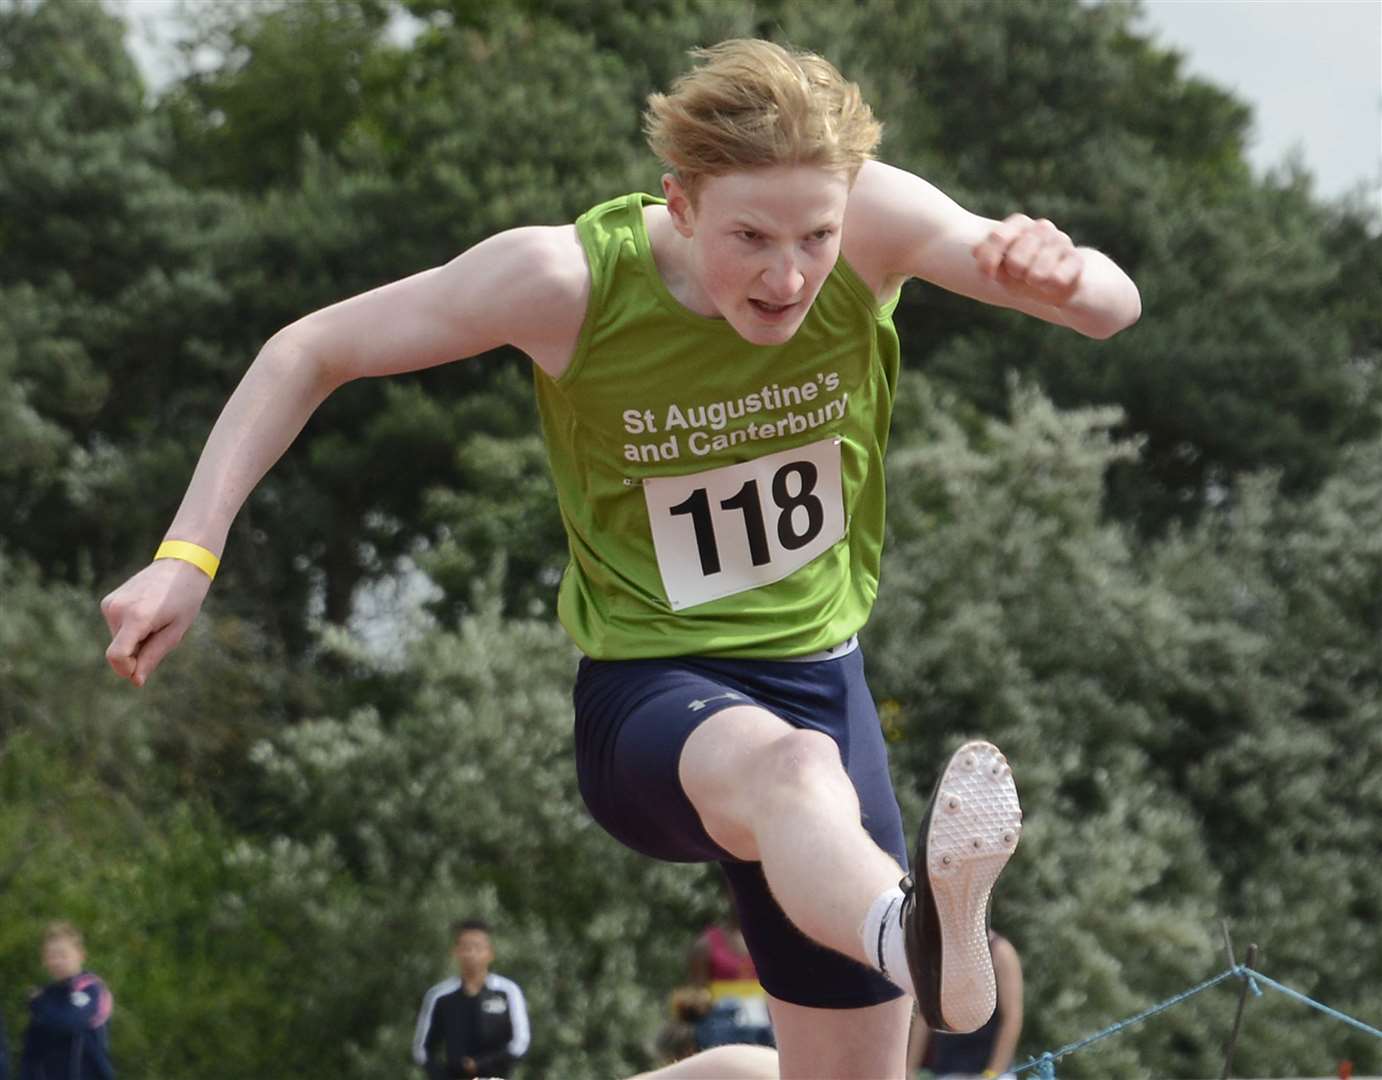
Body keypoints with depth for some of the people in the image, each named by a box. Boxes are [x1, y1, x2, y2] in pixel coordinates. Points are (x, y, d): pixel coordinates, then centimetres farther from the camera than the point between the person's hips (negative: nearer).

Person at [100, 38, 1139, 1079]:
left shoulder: (874, 220, -15)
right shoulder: (568, 276, -19)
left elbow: (1116, 306, -20)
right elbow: (311, 352, -9)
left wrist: (1062, 276, -45)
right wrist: (190, 552, -18)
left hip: (819, 673, 5)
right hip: (648, 691, -5)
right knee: (790, 770, -43)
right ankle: (918, 936, -77)